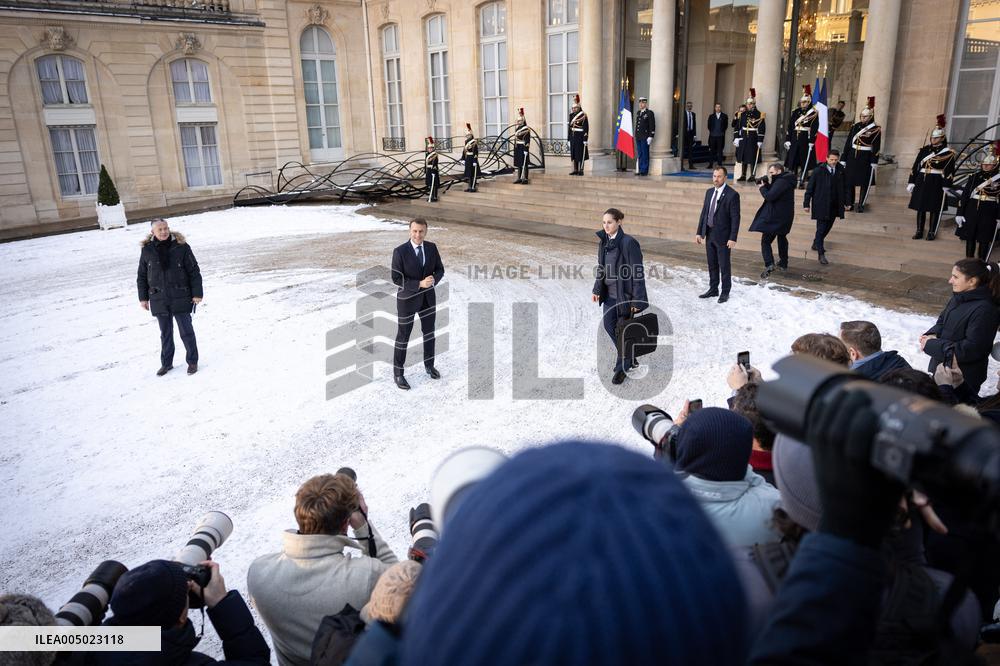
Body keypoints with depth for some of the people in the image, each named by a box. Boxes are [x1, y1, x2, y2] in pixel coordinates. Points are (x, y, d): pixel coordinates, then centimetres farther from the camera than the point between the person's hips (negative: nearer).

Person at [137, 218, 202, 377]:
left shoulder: (181, 247, -6)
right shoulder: (147, 250, 1)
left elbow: (194, 271, -3)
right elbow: (142, 276, 9)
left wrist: (197, 293, -6)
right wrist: (143, 298, 8)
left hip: (181, 298, -2)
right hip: (159, 300, 3)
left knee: (186, 331, 4)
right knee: (165, 333, 13)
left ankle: (192, 361, 17)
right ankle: (166, 363, 25)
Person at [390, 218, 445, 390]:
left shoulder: (431, 247, -6)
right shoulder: (400, 251, -20)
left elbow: (440, 270, 1)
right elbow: (397, 279, -19)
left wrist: (433, 280, -23)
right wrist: (420, 284, -30)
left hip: (428, 297, 5)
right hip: (408, 299, -4)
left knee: (429, 332, 17)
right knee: (403, 336, 7)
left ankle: (429, 365, 40)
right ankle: (398, 373, 23)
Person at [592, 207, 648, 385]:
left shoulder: (628, 243, -18)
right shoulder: (604, 241, 5)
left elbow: (637, 272, -17)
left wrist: (637, 300, -18)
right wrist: (597, 290, 11)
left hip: (624, 294, -7)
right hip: (609, 293, 7)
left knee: (622, 331, 3)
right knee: (609, 325, 12)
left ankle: (622, 367, 21)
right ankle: (629, 358, 34)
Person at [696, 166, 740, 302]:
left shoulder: (732, 195, -12)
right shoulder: (709, 192, 9)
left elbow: (735, 218, -13)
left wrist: (733, 238, -17)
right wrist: (699, 232, 8)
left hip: (723, 236, -6)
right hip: (709, 234, 6)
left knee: (724, 265, 2)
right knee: (712, 264, 15)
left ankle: (725, 292, 13)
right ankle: (713, 289, 26)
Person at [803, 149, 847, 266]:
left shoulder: (841, 170, 2)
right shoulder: (818, 171, -10)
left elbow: (844, 186, 11)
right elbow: (810, 187, -5)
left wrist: (845, 201, 10)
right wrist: (807, 203, -5)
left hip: (834, 206, 5)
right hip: (821, 205, -5)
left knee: (828, 227, 16)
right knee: (821, 228, -6)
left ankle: (816, 244, 39)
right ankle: (821, 254, -4)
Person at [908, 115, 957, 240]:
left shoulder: (948, 153, -3)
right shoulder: (924, 149, 8)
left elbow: (949, 171, -7)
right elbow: (915, 166, 6)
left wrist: (946, 186, -14)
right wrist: (911, 182, 1)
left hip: (936, 183, -4)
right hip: (922, 181, 4)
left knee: (935, 209, 3)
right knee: (920, 207, 6)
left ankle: (932, 232, 11)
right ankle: (919, 231, 15)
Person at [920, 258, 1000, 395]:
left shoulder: (984, 310, -23)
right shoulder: (959, 298, 2)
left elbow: (971, 349, -25)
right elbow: (942, 321, 15)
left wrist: (932, 346, -22)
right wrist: (932, 335, -8)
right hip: (941, 366, 8)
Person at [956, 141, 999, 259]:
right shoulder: (974, 176, 3)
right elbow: (965, 195, 2)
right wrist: (960, 213, -2)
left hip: (989, 213, -2)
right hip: (971, 210, 2)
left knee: (984, 240, 4)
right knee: (970, 238, 9)